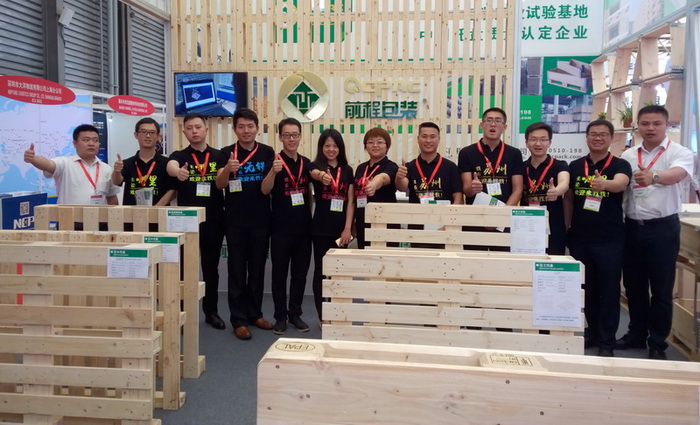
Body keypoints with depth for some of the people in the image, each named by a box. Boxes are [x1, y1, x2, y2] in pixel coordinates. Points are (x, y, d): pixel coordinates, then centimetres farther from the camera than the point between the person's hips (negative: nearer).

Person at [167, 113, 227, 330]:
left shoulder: (219, 156, 7)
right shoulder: (179, 156, 1)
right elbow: (170, 167, -23)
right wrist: (178, 172, -46)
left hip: (213, 221, 1)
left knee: (211, 268, 11)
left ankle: (211, 311, 22)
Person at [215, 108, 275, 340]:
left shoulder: (267, 152, 4)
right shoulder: (227, 153, -2)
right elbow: (219, 184, -15)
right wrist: (227, 169, -35)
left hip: (261, 220, 2)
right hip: (236, 221, -2)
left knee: (257, 268, 11)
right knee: (237, 270, 2)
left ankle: (255, 313, 24)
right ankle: (239, 320, 8)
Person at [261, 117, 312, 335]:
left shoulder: (306, 162, 7)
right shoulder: (274, 161, -7)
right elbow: (265, 190, -21)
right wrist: (273, 172, -40)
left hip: (303, 227, 4)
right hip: (281, 229, -4)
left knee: (300, 274, 11)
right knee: (279, 273, 5)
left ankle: (295, 314, 24)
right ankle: (280, 316, 16)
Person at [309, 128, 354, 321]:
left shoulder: (347, 170, 6)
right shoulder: (315, 165, -3)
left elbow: (350, 201, 3)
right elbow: (315, 173, -29)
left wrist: (348, 228, -6)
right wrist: (322, 176, -53)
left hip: (340, 228, 3)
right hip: (321, 228, -2)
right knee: (321, 270, 5)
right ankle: (323, 316, 15)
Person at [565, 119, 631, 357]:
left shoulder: (620, 165, -5)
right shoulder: (575, 166, 5)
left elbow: (620, 183, -27)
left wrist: (604, 184, -49)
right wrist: (568, 227, 6)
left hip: (610, 239, -3)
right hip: (580, 238, 3)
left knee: (609, 290, 5)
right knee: (586, 288, 13)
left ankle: (607, 342, 16)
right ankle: (591, 333, 30)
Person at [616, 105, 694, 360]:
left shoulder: (679, 153, -7)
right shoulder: (628, 156, 7)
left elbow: (677, 174, -29)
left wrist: (654, 177, -49)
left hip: (663, 227, -4)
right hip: (632, 226, 4)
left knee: (661, 288, 4)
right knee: (633, 285, 13)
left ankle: (658, 343, 17)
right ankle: (637, 334, 28)